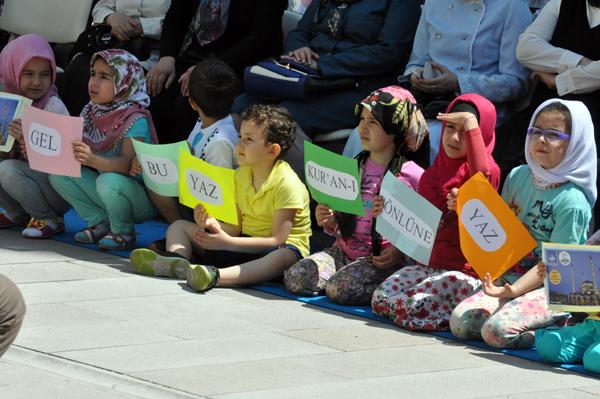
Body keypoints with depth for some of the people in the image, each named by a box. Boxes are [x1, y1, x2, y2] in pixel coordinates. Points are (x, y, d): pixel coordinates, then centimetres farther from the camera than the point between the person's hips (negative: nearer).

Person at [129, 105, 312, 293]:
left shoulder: (287, 184, -17)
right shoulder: (240, 175, 6)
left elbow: (278, 240, -23)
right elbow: (235, 227, 3)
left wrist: (227, 242, -28)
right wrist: (212, 224, -20)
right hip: (245, 243, 7)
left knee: (286, 256, -43)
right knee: (179, 226, 3)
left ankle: (215, 276, -62)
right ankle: (177, 262, -33)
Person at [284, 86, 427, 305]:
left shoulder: (413, 176, -5)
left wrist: (399, 252, -20)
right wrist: (329, 221, 1)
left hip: (381, 259, -6)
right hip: (344, 251, 6)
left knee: (340, 289, -31)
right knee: (295, 278, -15)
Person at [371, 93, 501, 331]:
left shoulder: (489, 170, -4)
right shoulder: (432, 174, 17)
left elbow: (482, 174, -33)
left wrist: (471, 124, -25)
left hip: (464, 272, -7)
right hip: (428, 264, 8)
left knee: (412, 306, -26)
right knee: (381, 298, -12)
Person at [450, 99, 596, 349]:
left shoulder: (572, 201, -13)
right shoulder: (518, 177, 7)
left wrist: (513, 290, -26)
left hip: (552, 291, -7)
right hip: (511, 280, 7)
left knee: (497, 329, -28)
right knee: (460, 321, -13)